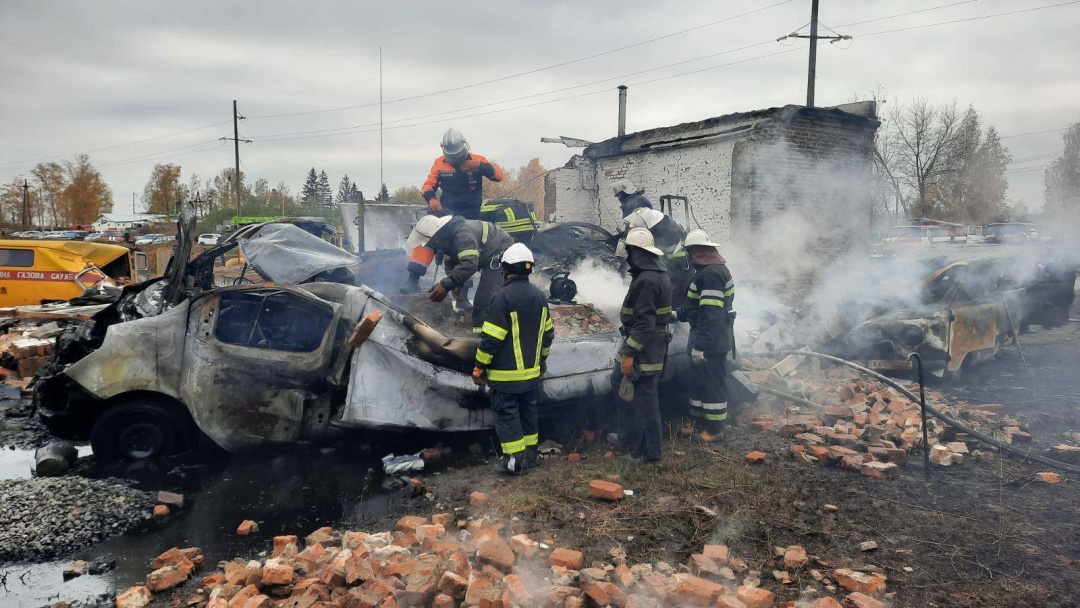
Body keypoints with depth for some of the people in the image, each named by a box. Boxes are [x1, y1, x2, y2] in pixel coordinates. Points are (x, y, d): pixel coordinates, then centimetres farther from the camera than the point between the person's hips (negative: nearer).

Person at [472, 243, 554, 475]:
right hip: (531, 370, 7)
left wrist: (479, 367, -10)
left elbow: (491, 338, -19)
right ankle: (530, 455, 25)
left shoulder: (503, 297, -18)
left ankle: (514, 460, 4)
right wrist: (542, 358, 27)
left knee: (507, 414, 3)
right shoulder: (539, 295, 4)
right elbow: (548, 332, 14)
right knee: (528, 411, 17)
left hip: (506, 373, -7)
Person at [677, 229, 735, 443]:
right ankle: (700, 421, 30)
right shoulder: (708, 270, 13)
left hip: (711, 340, -11)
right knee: (698, 381, 18)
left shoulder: (712, 273, -21)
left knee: (712, 384, 1)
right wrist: (678, 313, 28)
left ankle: (714, 428, 12)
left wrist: (700, 344, -27)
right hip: (706, 337, 11)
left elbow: (710, 315, -26)